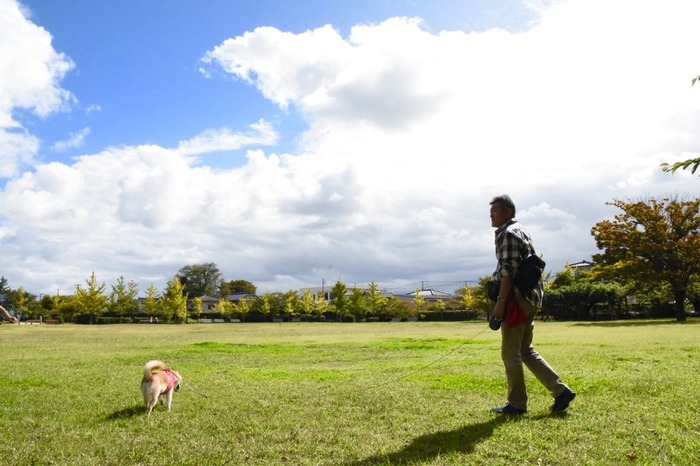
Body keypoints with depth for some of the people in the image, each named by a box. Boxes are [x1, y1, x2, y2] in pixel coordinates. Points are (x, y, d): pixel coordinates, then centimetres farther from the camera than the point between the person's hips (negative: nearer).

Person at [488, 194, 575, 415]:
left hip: (517, 299, -10)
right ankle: (561, 390, 12)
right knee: (525, 350, 15)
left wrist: (500, 301, -20)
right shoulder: (521, 231, 20)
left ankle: (517, 404, 8)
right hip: (530, 298, 10)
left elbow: (508, 270, -19)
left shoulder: (507, 233, -10)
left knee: (510, 353, -1)